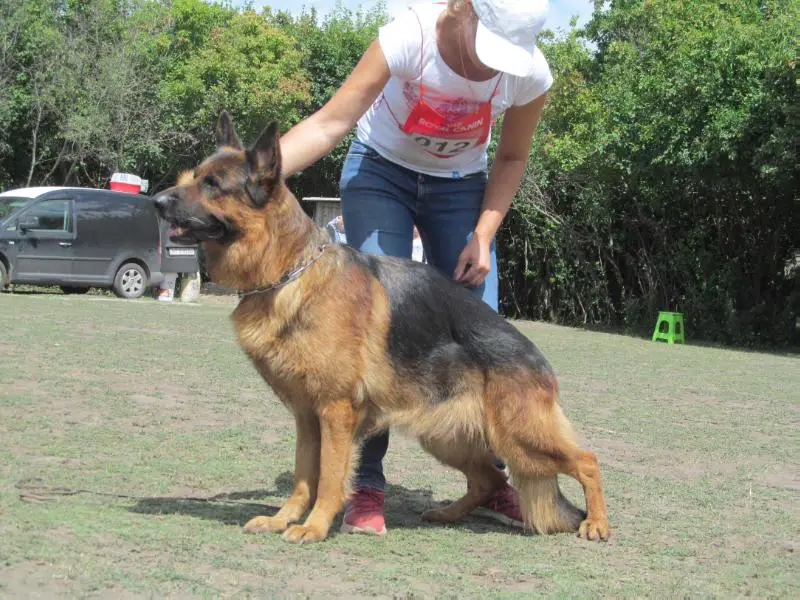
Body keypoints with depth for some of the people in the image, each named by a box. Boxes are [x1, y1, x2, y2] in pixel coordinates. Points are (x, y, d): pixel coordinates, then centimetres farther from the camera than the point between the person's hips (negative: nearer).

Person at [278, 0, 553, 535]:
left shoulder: (530, 74, -22)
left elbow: (511, 158, -3)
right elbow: (330, 124, -34)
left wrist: (484, 235, -15)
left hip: (460, 185, 3)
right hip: (381, 171, -3)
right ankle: (367, 486, -10)